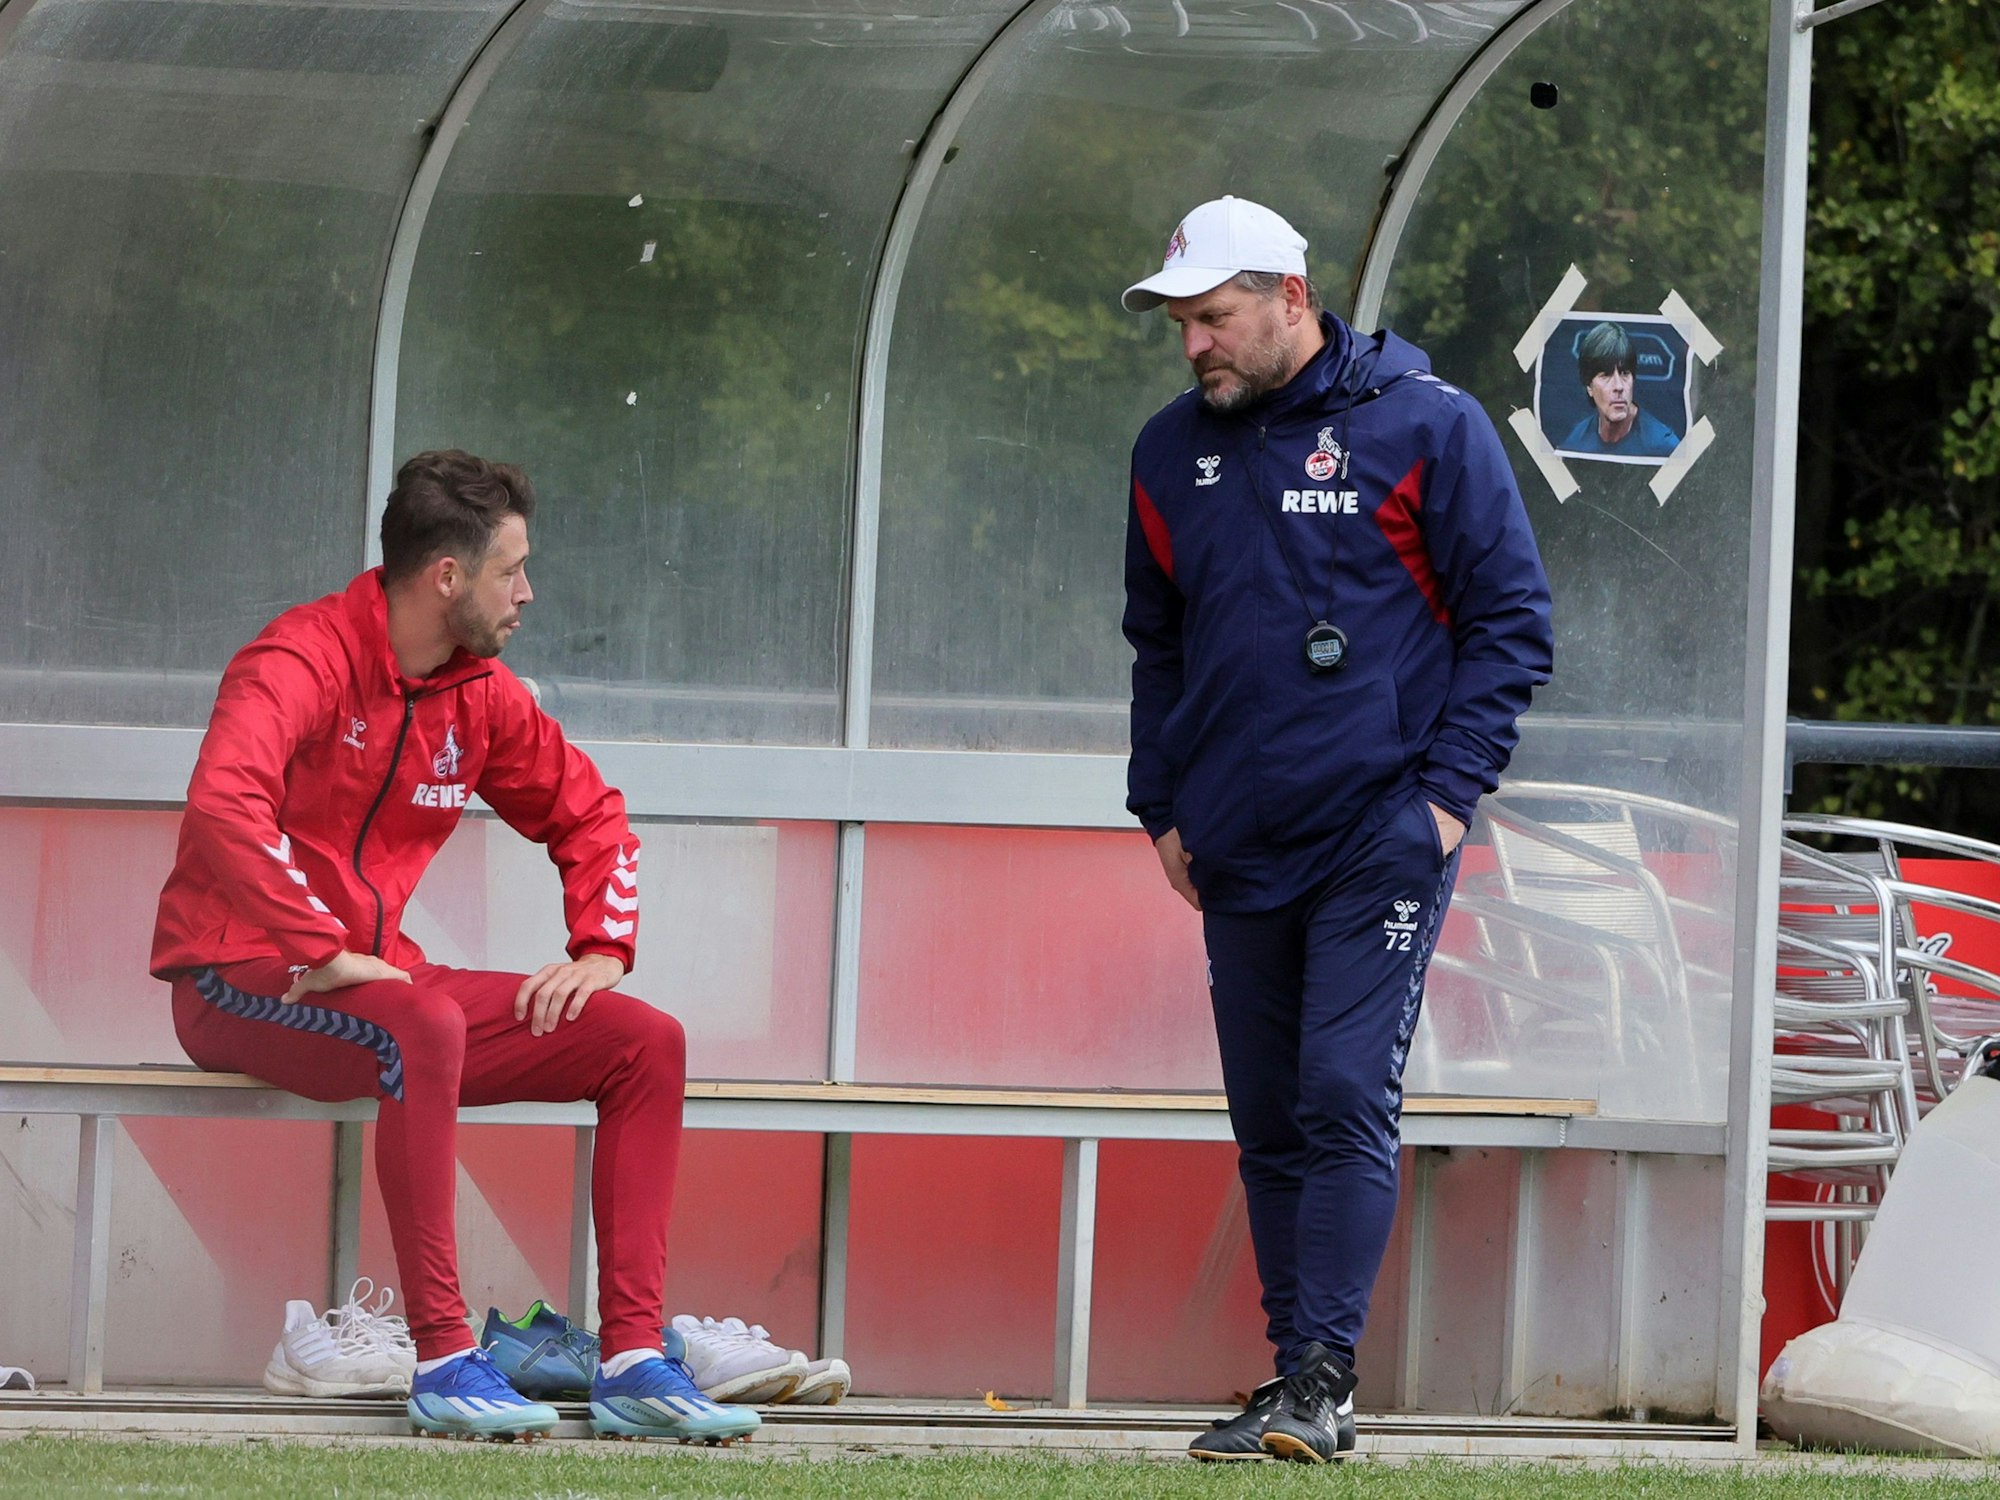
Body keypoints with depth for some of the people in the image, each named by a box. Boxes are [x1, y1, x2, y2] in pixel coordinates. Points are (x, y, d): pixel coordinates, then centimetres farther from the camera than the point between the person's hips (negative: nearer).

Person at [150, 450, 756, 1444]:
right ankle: (444, 1361, -38)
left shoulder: (481, 694, 9)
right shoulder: (306, 661, -16)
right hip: (244, 981, -8)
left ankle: (635, 1360, -10)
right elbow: (224, 805, -33)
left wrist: (601, 950, 7)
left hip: (378, 976, 8)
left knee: (646, 1041, -4)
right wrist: (323, 954, -32)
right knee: (426, 1027, -40)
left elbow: (586, 812, 24)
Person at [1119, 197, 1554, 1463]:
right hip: (1240, 856, 6)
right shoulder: (1174, 450, 11)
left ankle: (1325, 1381, -15)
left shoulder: (1425, 427, -5)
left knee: (1347, 1101, -14)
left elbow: (1511, 620, -3)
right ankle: (1295, 1382, 12)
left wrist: (1451, 787, -10)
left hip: (1381, 837, -6)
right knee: (1271, 1124, 7)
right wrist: (1161, 808, 14)